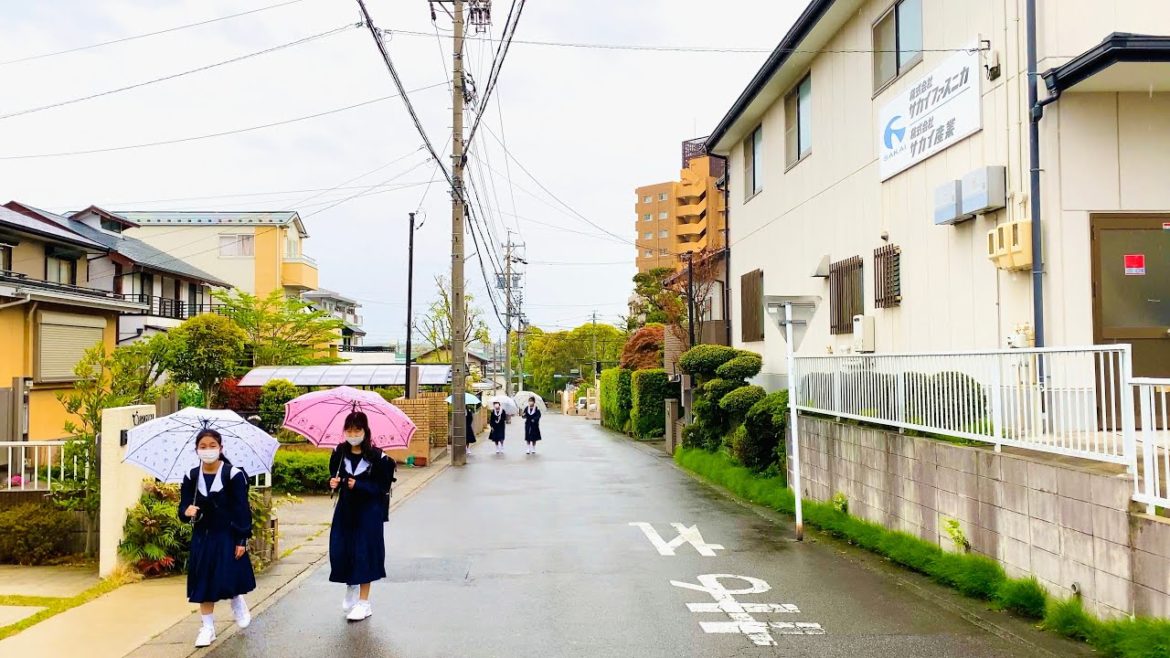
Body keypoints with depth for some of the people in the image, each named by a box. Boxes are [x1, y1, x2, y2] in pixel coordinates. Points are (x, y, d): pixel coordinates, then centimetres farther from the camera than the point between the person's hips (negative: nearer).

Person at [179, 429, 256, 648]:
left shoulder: (234, 475, -11)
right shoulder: (191, 477, -1)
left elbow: (242, 510, -9)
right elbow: (183, 509, 2)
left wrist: (242, 540, -12)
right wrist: (187, 512, -22)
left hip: (228, 536, -3)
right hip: (202, 537, 3)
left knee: (229, 579, -4)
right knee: (204, 583, 5)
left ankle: (238, 602, 31)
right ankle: (208, 628, 18)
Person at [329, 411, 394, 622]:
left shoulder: (376, 457, -13)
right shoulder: (340, 453, 0)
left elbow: (382, 487, -11)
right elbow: (335, 477, 11)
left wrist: (359, 485, -23)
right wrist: (333, 483, -11)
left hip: (368, 511, -4)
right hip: (345, 508, 4)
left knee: (364, 553, -1)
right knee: (340, 551, 5)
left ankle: (364, 602, 12)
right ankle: (351, 588, 34)